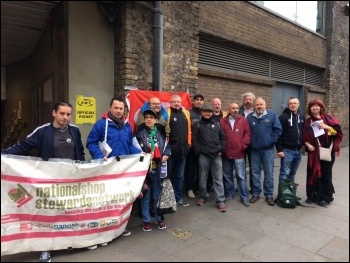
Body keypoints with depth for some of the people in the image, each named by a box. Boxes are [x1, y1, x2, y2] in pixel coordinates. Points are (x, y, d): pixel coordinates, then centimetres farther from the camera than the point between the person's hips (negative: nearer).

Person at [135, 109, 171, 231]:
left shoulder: (161, 131, 6)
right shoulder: (140, 132, -3)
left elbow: (167, 145, 10)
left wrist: (166, 155, -7)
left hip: (158, 168, 3)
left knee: (157, 195, 13)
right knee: (145, 195, 7)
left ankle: (159, 218, 28)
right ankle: (146, 220, 21)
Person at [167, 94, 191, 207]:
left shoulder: (185, 113, 12)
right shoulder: (166, 113, -6)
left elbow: (189, 129, 20)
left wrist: (188, 143, 15)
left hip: (182, 150, 6)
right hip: (170, 149, -5)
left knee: (179, 176, 15)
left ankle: (178, 197, 28)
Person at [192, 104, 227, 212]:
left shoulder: (217, 124, 13)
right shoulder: (197, 125, 6)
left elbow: (223, 137, 13)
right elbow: (194, 140, 0)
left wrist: (221, 149, 2)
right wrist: (198, 151, -7)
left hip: (217, 155, 2)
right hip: (203, 155, -1)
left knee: (218, 179, 1)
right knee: (203, 178, 9)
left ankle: (220, 201, 6)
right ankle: (202, 196, 27)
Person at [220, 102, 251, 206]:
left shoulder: (244, 120, 3)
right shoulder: (222, 121, 4)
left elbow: (248, 134, 0)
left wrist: (243, 145, -7)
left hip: (239, 154, -2)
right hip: (226, 154, 2)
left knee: (241, 176, 3)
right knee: (227, 176, 14)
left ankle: (244, 197, 13)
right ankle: (229, 194, 29)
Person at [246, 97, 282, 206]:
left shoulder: (272, 115, -1)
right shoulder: (249, 117, 3)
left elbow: (278, 129, -2)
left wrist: (272, 140, -6)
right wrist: (249, 142, -1)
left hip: (268, 149, -1)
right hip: (254, 149, 2)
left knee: (269, 173, 4)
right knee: (255, 172, 9)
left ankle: (269, 195, 16)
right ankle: (256, 193, 20)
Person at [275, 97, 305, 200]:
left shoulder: (302, 117, 12)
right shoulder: (283, 117, -7)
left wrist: (303, 143, 7)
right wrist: (279, 149, -16)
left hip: (298, 150, 6)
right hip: (287, 150, -6)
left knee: (292, 174, 14)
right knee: (285, 173, -1)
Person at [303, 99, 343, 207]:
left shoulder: (327, 118, 3)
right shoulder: (308, 122, 8)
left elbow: (338, 131, -4)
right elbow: (305, 137, 7)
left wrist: (326, 127, -18)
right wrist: (308, 144, -9)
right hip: (313, 152, 2)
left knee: (326, 173, 3)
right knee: (313, 173, 4)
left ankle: (326, 197, 15)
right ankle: (312, 195, 18)